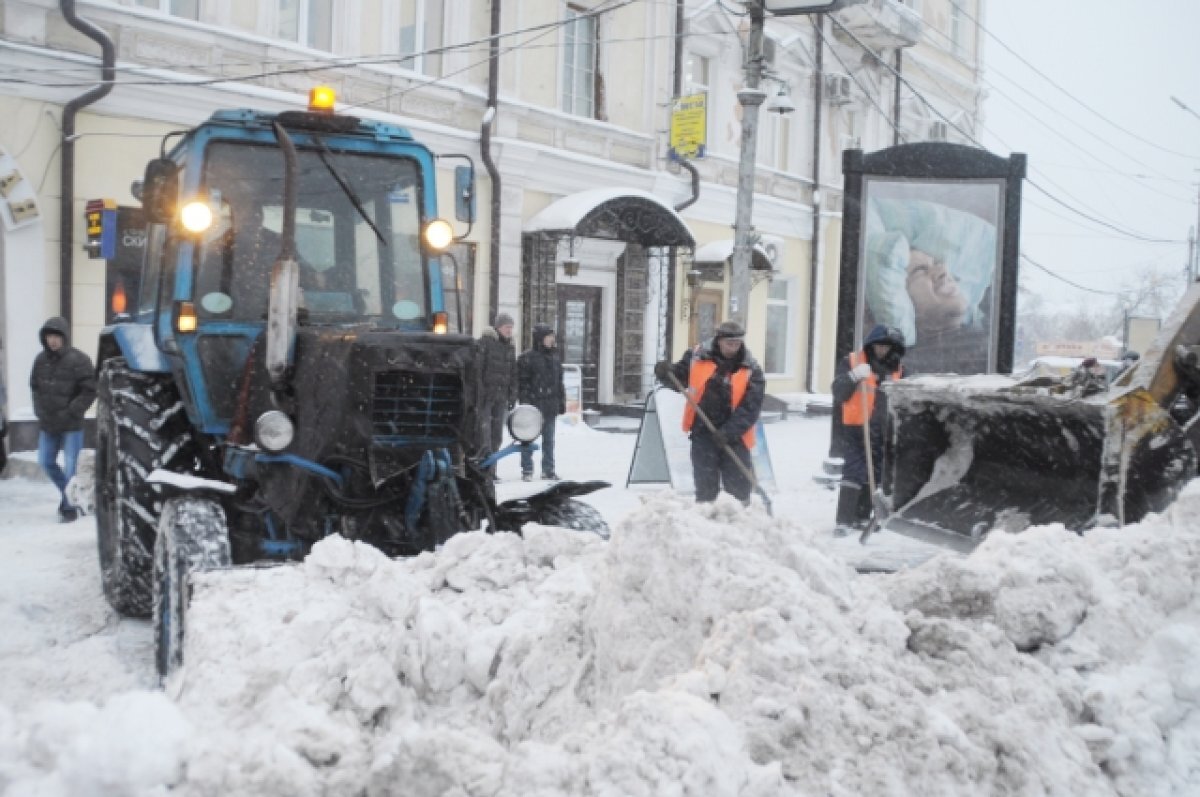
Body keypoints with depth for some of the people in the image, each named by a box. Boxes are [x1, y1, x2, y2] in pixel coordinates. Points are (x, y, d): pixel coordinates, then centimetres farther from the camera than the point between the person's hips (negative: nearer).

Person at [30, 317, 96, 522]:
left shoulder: (78, 360, -13)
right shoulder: (41, 359, 4)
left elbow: (90, 390, -13)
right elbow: (35, 386, 16)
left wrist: (71, 412, -15)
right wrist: (39, 409, 5)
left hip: (71, 425, -6)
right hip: (47, 424, 6)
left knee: (70, 466, -3)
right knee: (45, 462, 15)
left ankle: (70, 507, 10)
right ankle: (69, 493, 34)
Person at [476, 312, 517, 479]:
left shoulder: (510, 346, 14)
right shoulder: (485, 342, -6)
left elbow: (513, 373, 17)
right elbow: (477, 369, -11)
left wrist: (512, 395, 10)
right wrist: (479, 392, -17)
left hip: (501, 396, 7)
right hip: (485, 395, -6)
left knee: (497, 434, 7)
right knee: (484, 432, -10)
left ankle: (491, 471, 13)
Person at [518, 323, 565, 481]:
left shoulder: (554, 358, 14)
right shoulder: (527, 358, -5)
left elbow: (559, 383, 18)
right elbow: (522, 383, -8)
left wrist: (562, 403, 14)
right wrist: (525, 402, -14)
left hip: (550, 406, 6)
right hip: (533, 404, -6)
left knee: (549, 439, 11)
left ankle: (548, 469, 19)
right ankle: (527, 470, 8)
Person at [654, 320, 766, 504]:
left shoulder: (751, 370, -5)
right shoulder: (696, 358, 0)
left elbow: (751, 407, -10)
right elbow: (678, 378, 11)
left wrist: (730, 431, -21)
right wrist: (666, 373, -13)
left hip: (734, 437, 0)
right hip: (703, 432, 1)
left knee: (739, 487, 6)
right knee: (706, 485, 7)